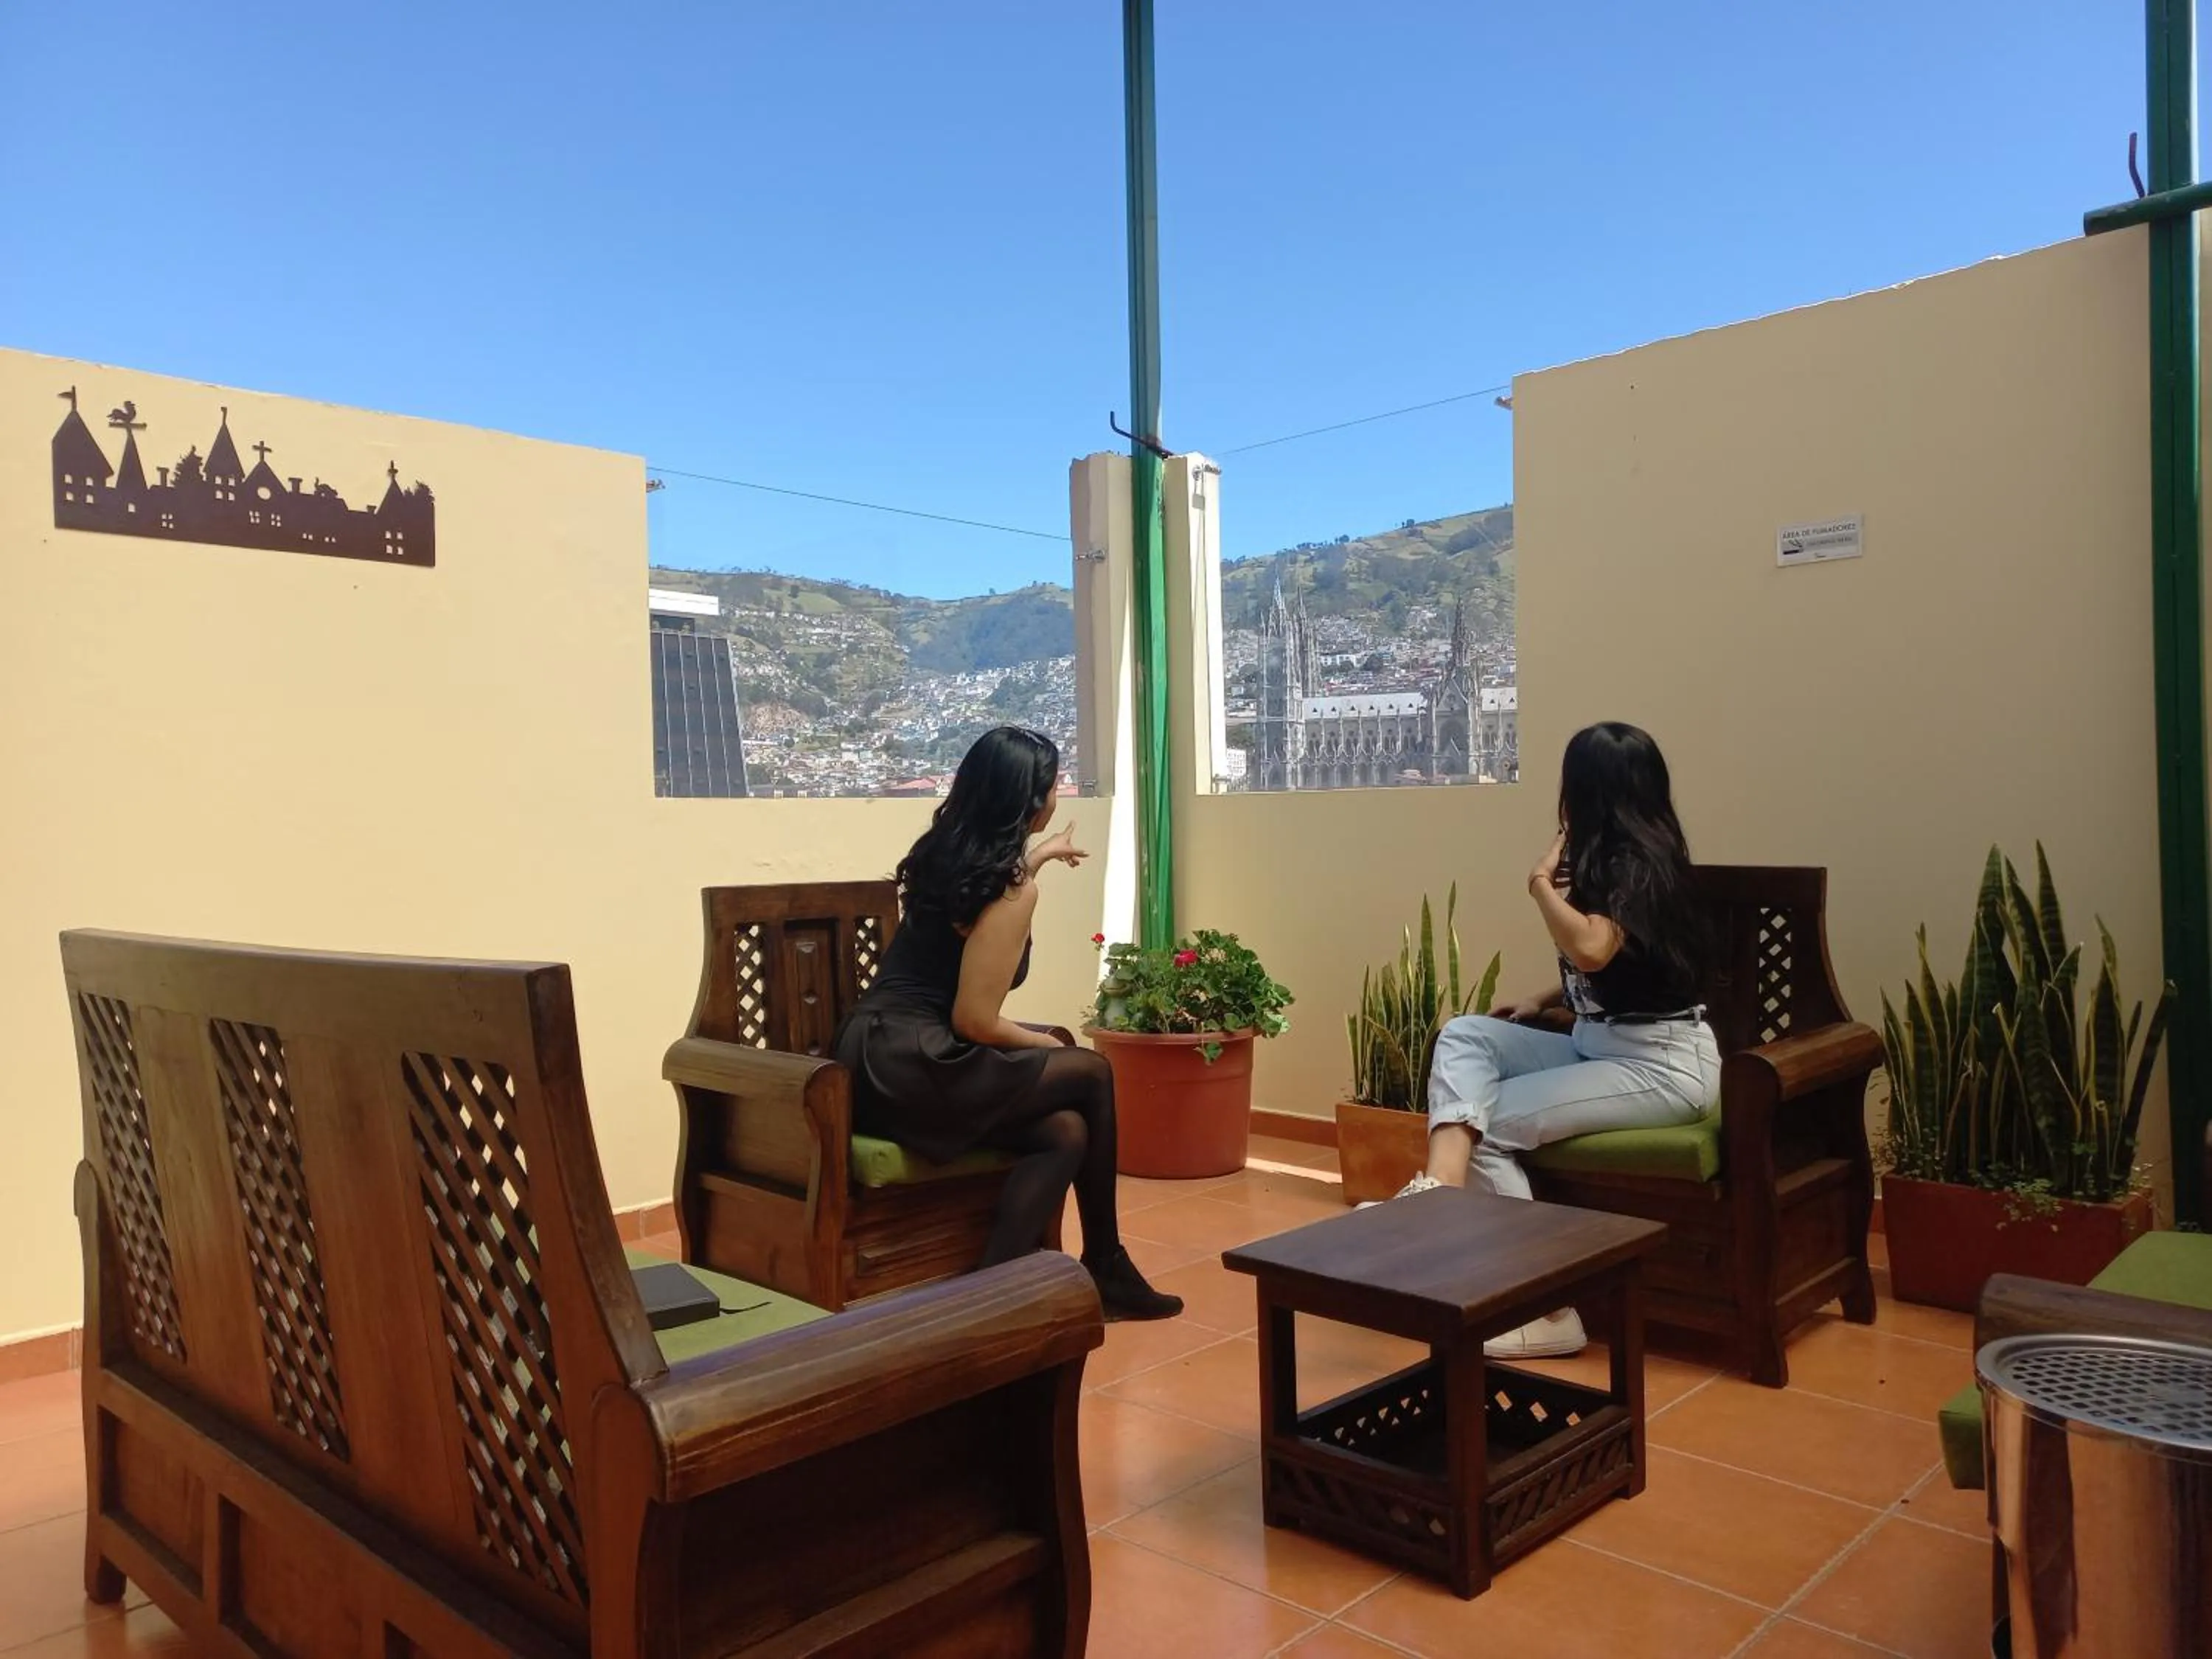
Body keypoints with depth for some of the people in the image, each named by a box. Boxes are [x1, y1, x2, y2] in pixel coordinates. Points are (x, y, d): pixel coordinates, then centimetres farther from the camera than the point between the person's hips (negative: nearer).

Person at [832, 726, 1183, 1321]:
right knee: (1090, 1072, 2)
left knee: (1063, 1133, 3)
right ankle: (1104, 1269, 14)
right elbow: (974, 1020, -17)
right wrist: (1045, 1045, 3)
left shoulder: (947, 850, 14)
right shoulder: (1015, 891, -12)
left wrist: (1040, 855, 54)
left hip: (880, 1056, 8)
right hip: (908, 1066, -8)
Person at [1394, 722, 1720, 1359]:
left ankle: (1549, 1310, -8)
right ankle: (1440, 1187, -27)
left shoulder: (1640, 863, -17)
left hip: (1663, 1064, -9)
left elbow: (1591, 950, -35)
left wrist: (1544, 883, -20)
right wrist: (1543, 1000, 8)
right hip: (1598, 1045, 9)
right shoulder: (1611, 858, 11)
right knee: (1464, 1034, -7)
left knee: (1490, 1127, -14)